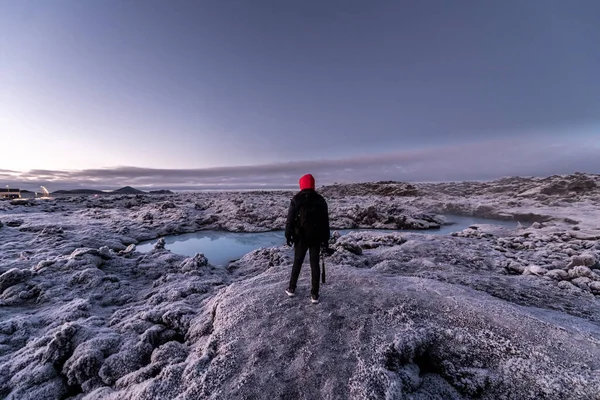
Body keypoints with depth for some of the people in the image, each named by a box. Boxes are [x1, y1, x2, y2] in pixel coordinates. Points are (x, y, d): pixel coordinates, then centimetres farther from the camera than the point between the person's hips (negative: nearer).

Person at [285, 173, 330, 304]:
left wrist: (288, 235, 5)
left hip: (300, 237, -1)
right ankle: (314, 295, 14)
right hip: (316, 238, 1)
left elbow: (290, 219, -5)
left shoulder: (296, 199, -6)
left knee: (297, 262, 15)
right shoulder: (320, 200, 0)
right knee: (315, 264, 8)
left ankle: (292, 289, 29)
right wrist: (326, 239, 9)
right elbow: (325, 221, 2)